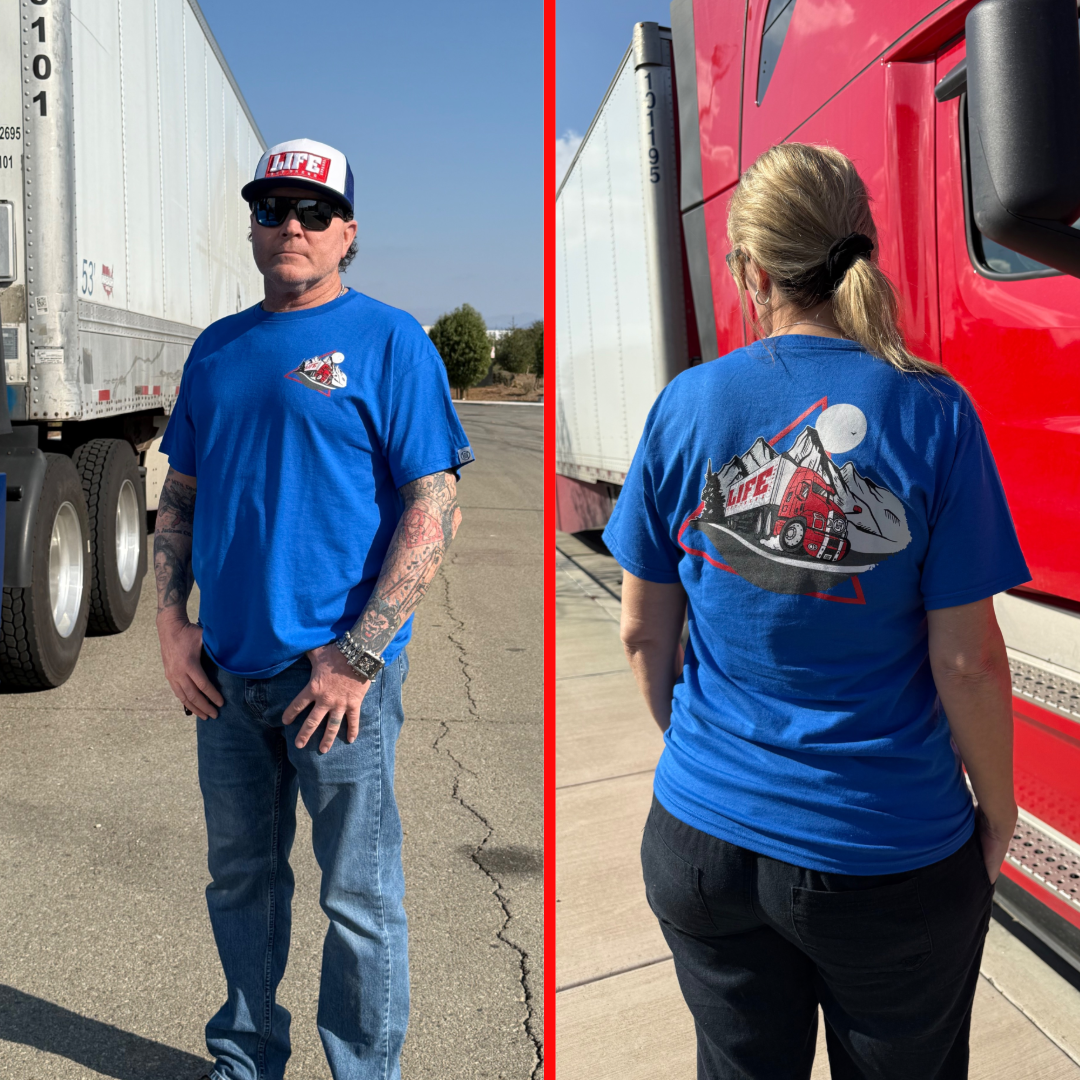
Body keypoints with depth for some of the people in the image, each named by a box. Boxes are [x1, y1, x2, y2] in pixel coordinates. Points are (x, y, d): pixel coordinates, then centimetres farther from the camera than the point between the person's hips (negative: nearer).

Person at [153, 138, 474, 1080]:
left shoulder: (390, 340, -5)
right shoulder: (217, 348, 12)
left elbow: (436, 509, -12)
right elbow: (182, 494, 17)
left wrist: (358, 654, -17)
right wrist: (172, 621, 4)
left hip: (338, 669, -5)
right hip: (225, 669, 6)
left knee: (360, 897, 5)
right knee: (240, 880, 19)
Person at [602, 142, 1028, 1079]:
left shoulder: (687, 406, -8)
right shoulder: (932, 414, -14)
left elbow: (643, 633, 0)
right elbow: (967, 660, -12)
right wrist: (997, 809, 5)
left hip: (701, 840, 2)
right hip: (892, 855, -2)